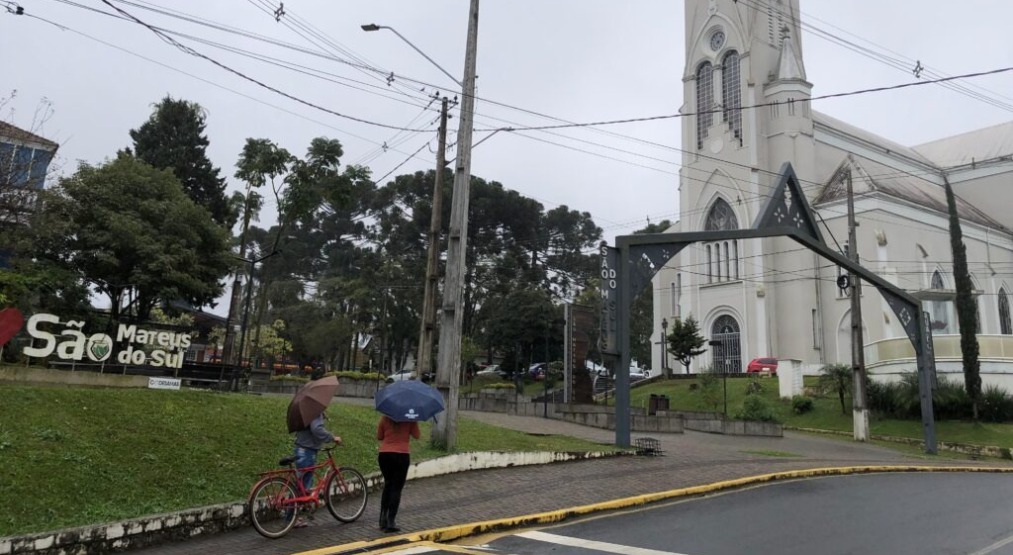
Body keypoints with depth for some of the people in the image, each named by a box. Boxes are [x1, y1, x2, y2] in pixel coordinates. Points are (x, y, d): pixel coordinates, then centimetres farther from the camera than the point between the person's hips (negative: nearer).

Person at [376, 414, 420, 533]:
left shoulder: (385, 418, 2)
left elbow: (379, 436, 9)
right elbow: (416, 435, 1)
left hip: (384, 455, 3)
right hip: (402, 455, -3)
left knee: (388, 485, 21)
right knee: (396, 488, 4)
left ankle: (383, 519, 20)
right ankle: (391, 522, 0)